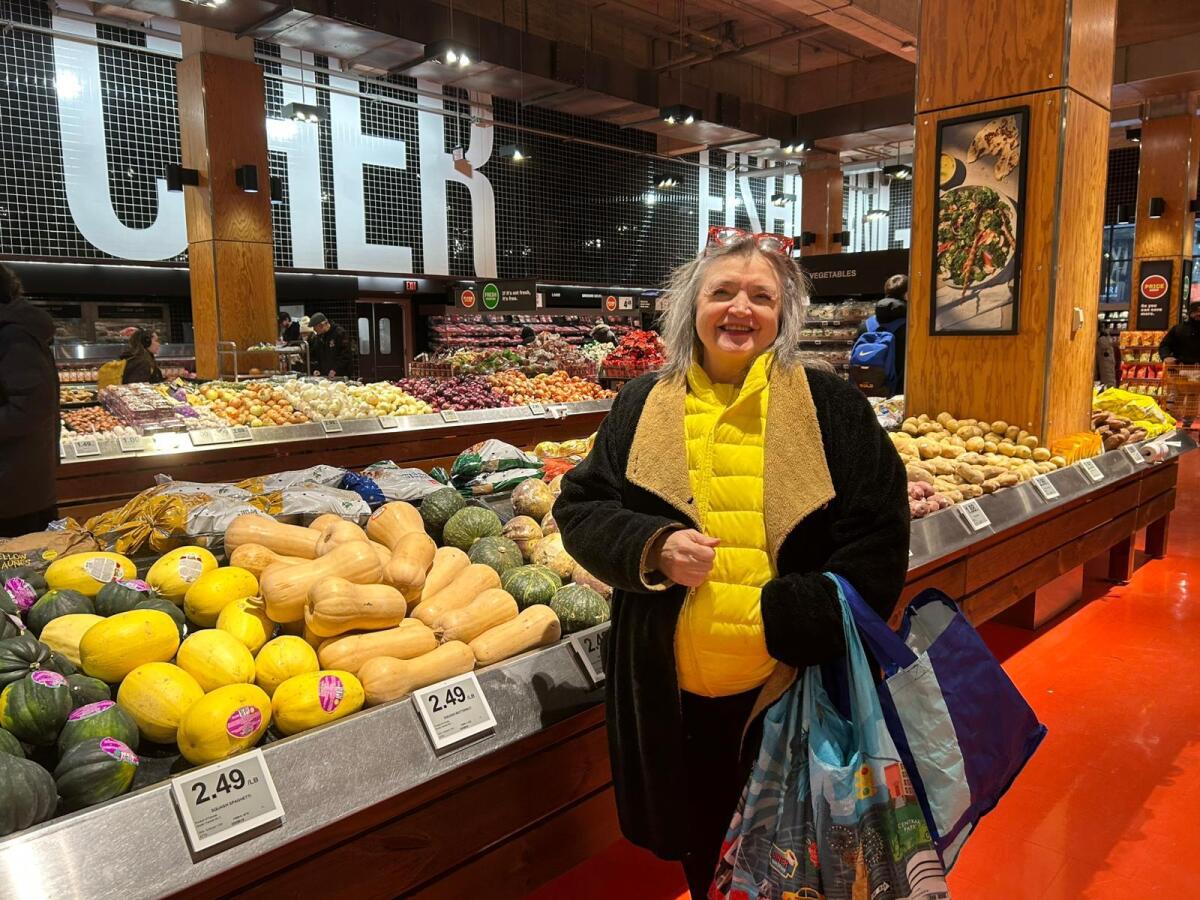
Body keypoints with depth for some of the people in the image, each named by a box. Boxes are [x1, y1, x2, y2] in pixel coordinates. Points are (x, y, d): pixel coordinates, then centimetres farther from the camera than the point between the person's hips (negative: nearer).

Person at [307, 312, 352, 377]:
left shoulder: (339, 333, -10)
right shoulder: (317, 337, 11)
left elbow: (346, 355, -13)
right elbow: (313, 356, 19)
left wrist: (336, 369, -18)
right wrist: (316, 369, 3)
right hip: (323, 375, 6)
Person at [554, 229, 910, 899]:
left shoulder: (829, 405, -3)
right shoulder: (642, 405, 3)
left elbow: (877, 536, -5)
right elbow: (580, 509, 5)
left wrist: (787, 620, -17)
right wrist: (651, 548, -15)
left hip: (794, 688, -1)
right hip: (672, 691, 2)